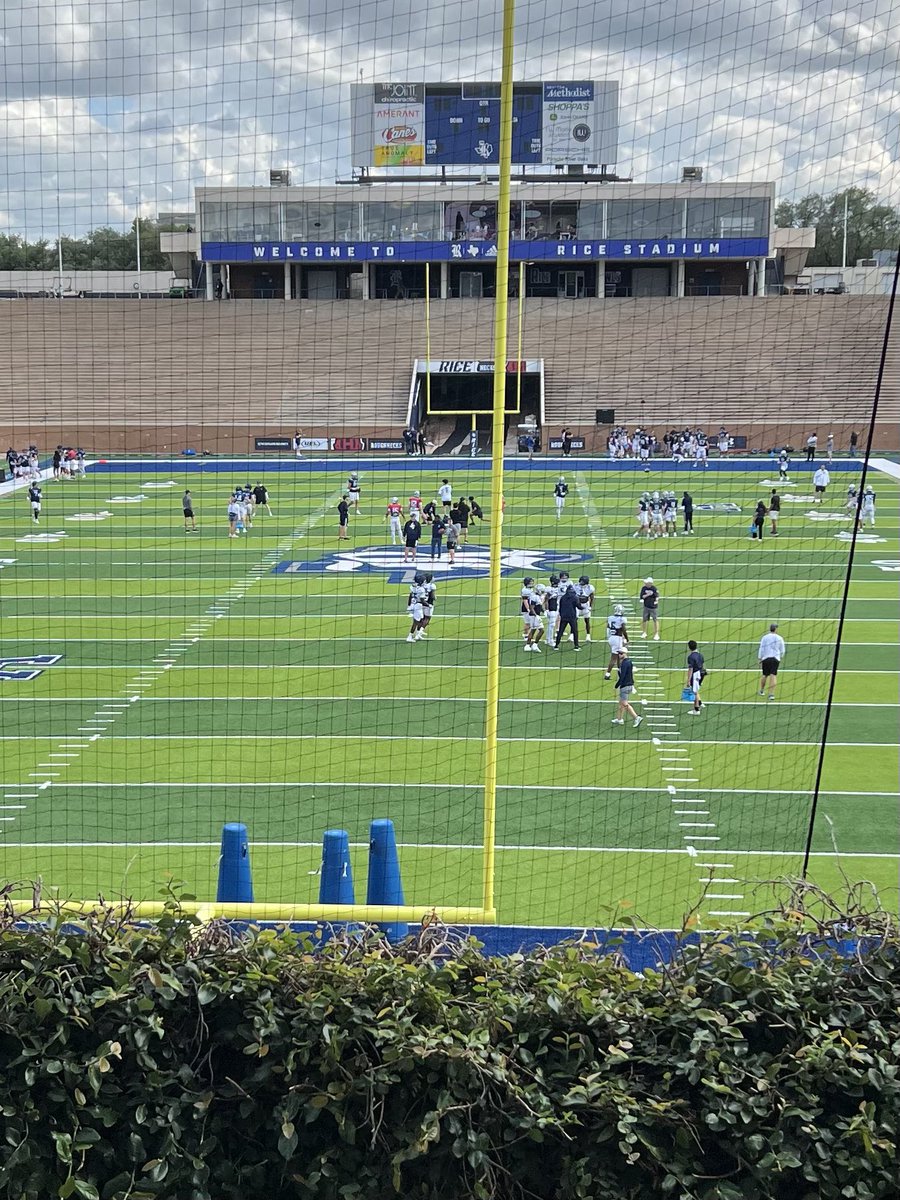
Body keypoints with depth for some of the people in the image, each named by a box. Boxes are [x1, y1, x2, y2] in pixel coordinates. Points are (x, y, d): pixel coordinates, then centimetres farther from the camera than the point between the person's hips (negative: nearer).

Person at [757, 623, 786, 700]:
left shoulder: (764, 637, 2)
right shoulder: (780, 638, 2)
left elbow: (761, 649, 0)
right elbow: (782, 651, 8)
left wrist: (760, 659, 4)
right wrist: (780, 658, 25)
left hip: (765, 658, 1)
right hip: (775, 659, -1)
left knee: (764, 675, 15)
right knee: (773, 675, -6)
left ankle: (761, 690, 30)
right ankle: (771, 694, -13)